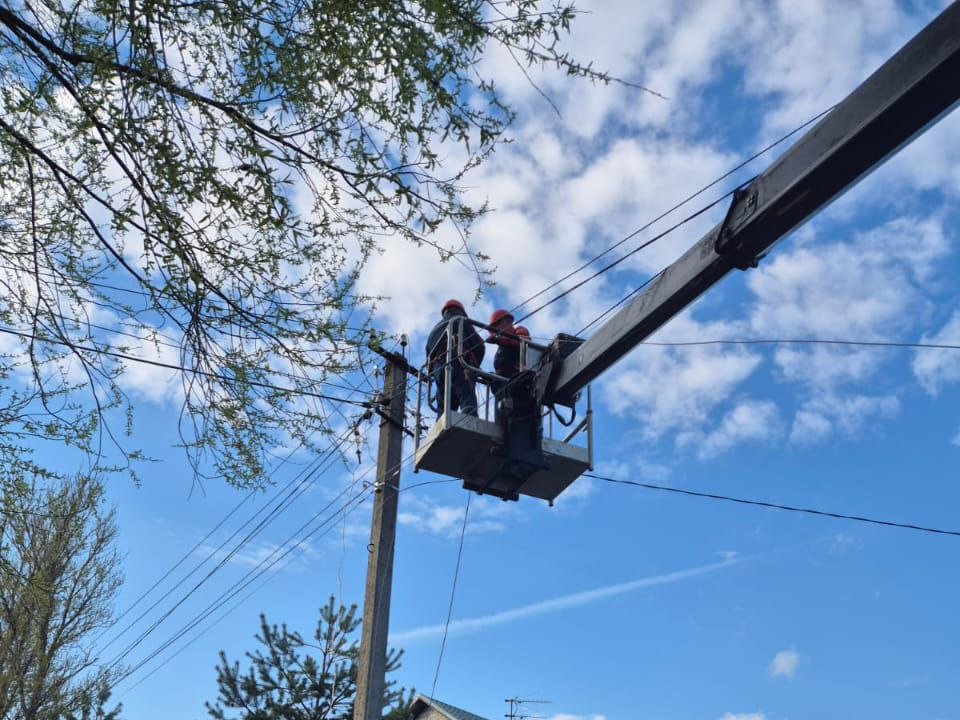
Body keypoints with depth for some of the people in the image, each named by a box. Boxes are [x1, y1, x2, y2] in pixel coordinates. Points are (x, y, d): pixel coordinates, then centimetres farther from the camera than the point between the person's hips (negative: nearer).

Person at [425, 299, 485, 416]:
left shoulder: (435, 329, 32)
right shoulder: (461, 321, 15)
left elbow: (428, 357, 24)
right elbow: (479, 346, 6)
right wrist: (474, 366, 18)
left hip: (438, 371, 6)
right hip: (460, 368, -6)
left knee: (443, 411, 4)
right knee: (468, 405, -19)